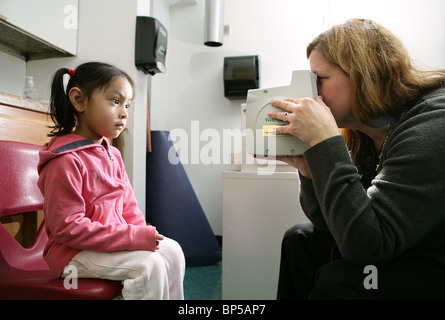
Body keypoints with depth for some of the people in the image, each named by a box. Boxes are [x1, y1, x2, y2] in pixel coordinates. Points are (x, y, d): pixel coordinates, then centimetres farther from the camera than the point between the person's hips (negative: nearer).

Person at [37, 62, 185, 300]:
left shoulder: (113, 155, 8)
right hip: (74, 252, -8)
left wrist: (141, 233, -6)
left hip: (116, 240, 8)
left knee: (172, 250, -3)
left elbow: (128, 203, 13)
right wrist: (133, 237, -26)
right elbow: (67, 228, -24)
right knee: (148, 264, -24)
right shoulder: (66, 160, -20)